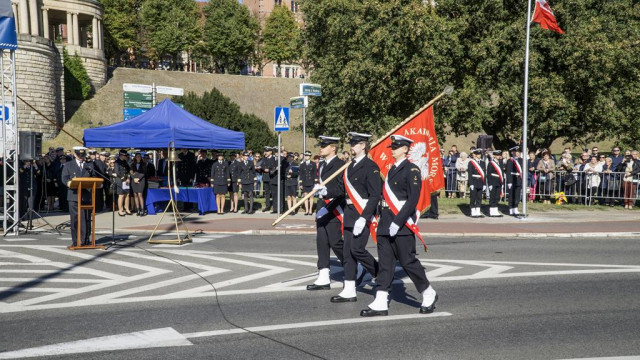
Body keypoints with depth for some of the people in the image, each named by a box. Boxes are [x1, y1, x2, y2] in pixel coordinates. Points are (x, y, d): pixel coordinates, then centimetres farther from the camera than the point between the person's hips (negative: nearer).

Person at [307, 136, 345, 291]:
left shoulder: (340, 165, -12)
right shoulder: (322, 165, 16)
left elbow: (343, 188, -20)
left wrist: (326, 191, -31)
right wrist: (318, 188, 10)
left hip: (334, 211, -9)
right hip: (322, 209, 9)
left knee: (336, 242, -6)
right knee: (321, 242, 6)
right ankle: (324, 278, 10)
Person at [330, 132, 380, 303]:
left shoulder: (371, 166, -12)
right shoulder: (350, 166, 14)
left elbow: (375, 195, -16)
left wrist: (363, 218, -22)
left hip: (363, 214, -8)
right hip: (349, 213, 8)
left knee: (357, 249, -12)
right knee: (348, 252, 7)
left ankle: (382, 275, 12)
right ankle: (349, 291, 12)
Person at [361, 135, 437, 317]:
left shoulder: (412, 170, -9)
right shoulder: (392, 170, 16)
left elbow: (413, 199, -17)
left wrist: (397, 222, -21)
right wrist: (382, 219, 16)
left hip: (402, 225, -8)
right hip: (386, 223, 8)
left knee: (408, 261, -2)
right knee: (385, 262, 4)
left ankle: (429, 294, 17)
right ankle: (381, 303, 4)